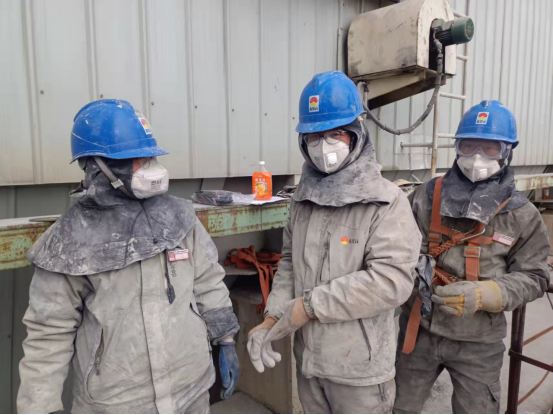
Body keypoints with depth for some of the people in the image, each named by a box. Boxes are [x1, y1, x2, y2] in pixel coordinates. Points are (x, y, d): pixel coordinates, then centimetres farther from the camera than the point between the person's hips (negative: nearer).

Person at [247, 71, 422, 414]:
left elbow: (393, 280, -25)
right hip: (309, 359, 6)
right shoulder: (305, 199, 2)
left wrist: (310, 304, -22)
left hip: (360, 368, -5)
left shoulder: (387, 201, -16)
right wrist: (272, 320, -6)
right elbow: (290, 262, 7)